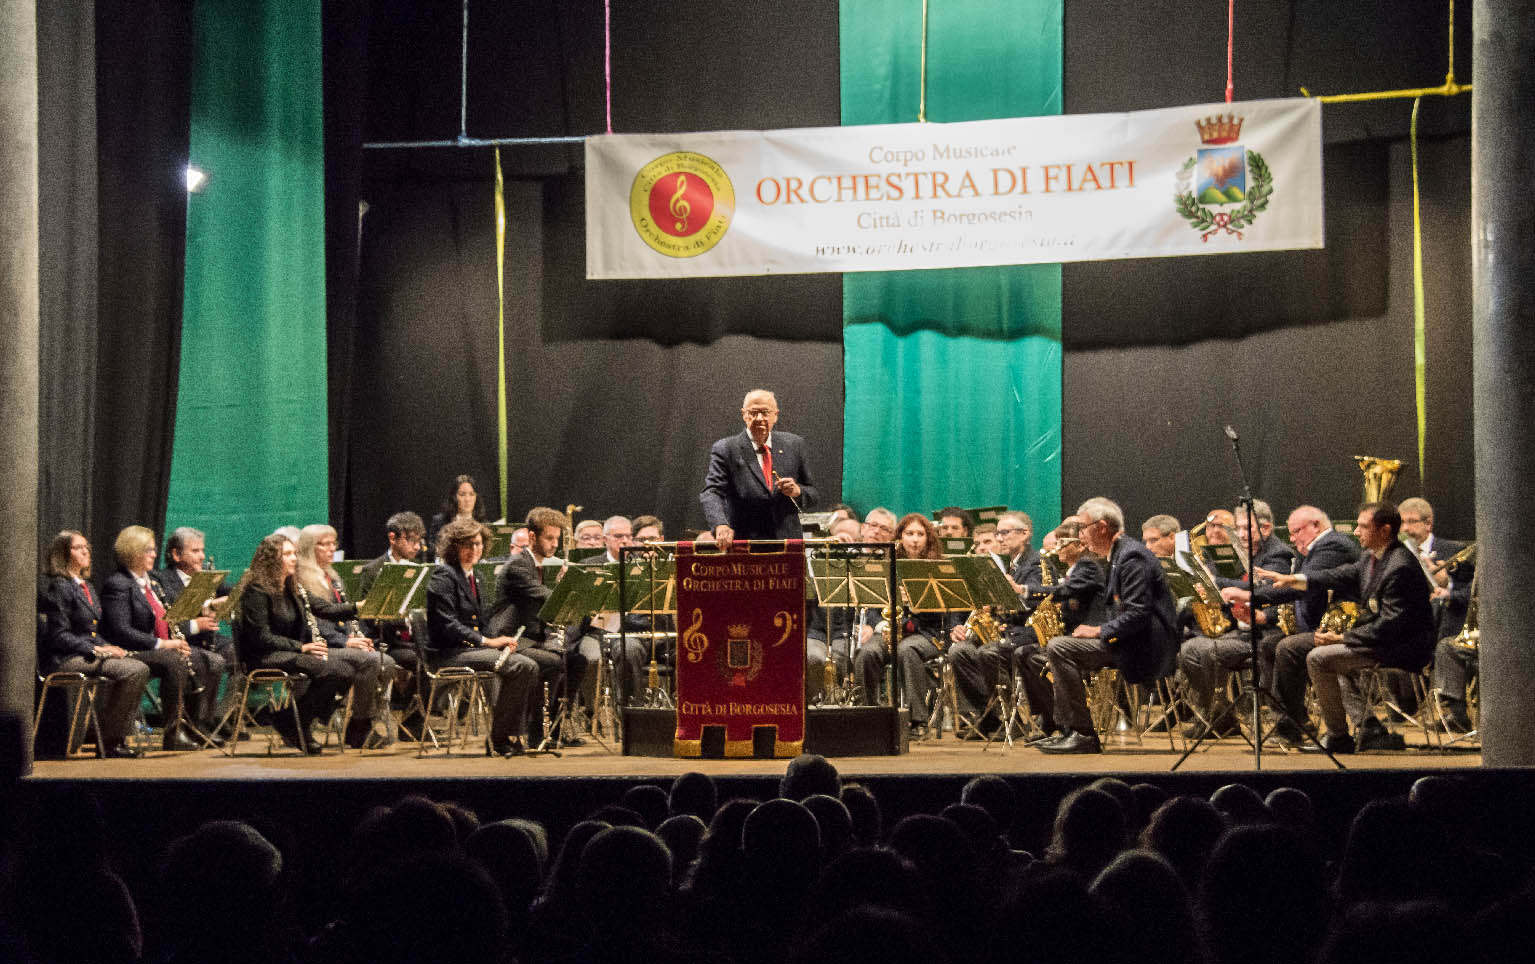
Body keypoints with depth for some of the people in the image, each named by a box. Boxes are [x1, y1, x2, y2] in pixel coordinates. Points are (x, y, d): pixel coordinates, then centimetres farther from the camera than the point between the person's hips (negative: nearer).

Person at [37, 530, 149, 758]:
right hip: (62, 660, -9)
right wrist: (95, 650, -19)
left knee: (141, 669, -12)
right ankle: (109, 741, -18)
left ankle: (118, 735, -8)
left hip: (88, 652, 9)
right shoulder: (59, 587, -9)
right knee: (134, 671, -24)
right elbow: (59, 635, -15)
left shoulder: (86, 586, 20)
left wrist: (107, 646, 4)